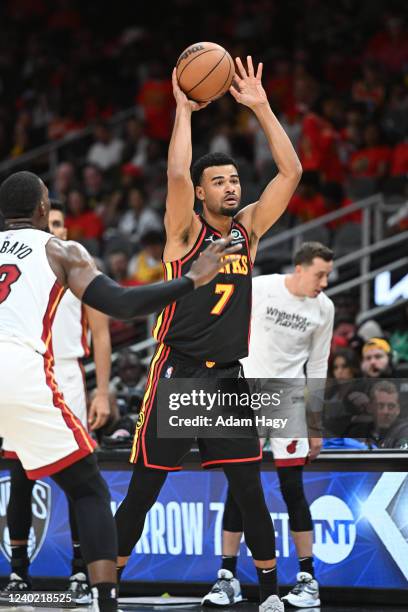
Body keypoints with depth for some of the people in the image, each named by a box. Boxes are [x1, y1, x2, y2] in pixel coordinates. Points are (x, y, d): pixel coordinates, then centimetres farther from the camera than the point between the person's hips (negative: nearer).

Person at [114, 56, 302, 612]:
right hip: (176, 375, -4)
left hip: (228, 377, 4)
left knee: (250, 492, 1)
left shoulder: (250, 227, 8)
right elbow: (176, 174, -24)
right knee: (143, 492, 0)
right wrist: (183, 109, -17)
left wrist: (260, 107, -6)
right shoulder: (186, 229, -4)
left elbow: (291, 172, -1)